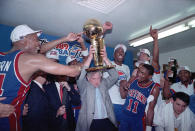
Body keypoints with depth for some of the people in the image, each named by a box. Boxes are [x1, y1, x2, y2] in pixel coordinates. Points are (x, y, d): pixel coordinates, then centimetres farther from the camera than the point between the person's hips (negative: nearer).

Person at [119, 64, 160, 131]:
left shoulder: (154, 88, -16)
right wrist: (121, 86, -14)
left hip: (138, 120, -3)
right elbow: (124, 96, 2)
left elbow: (150, 110, -12)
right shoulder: (133, 79, -7)